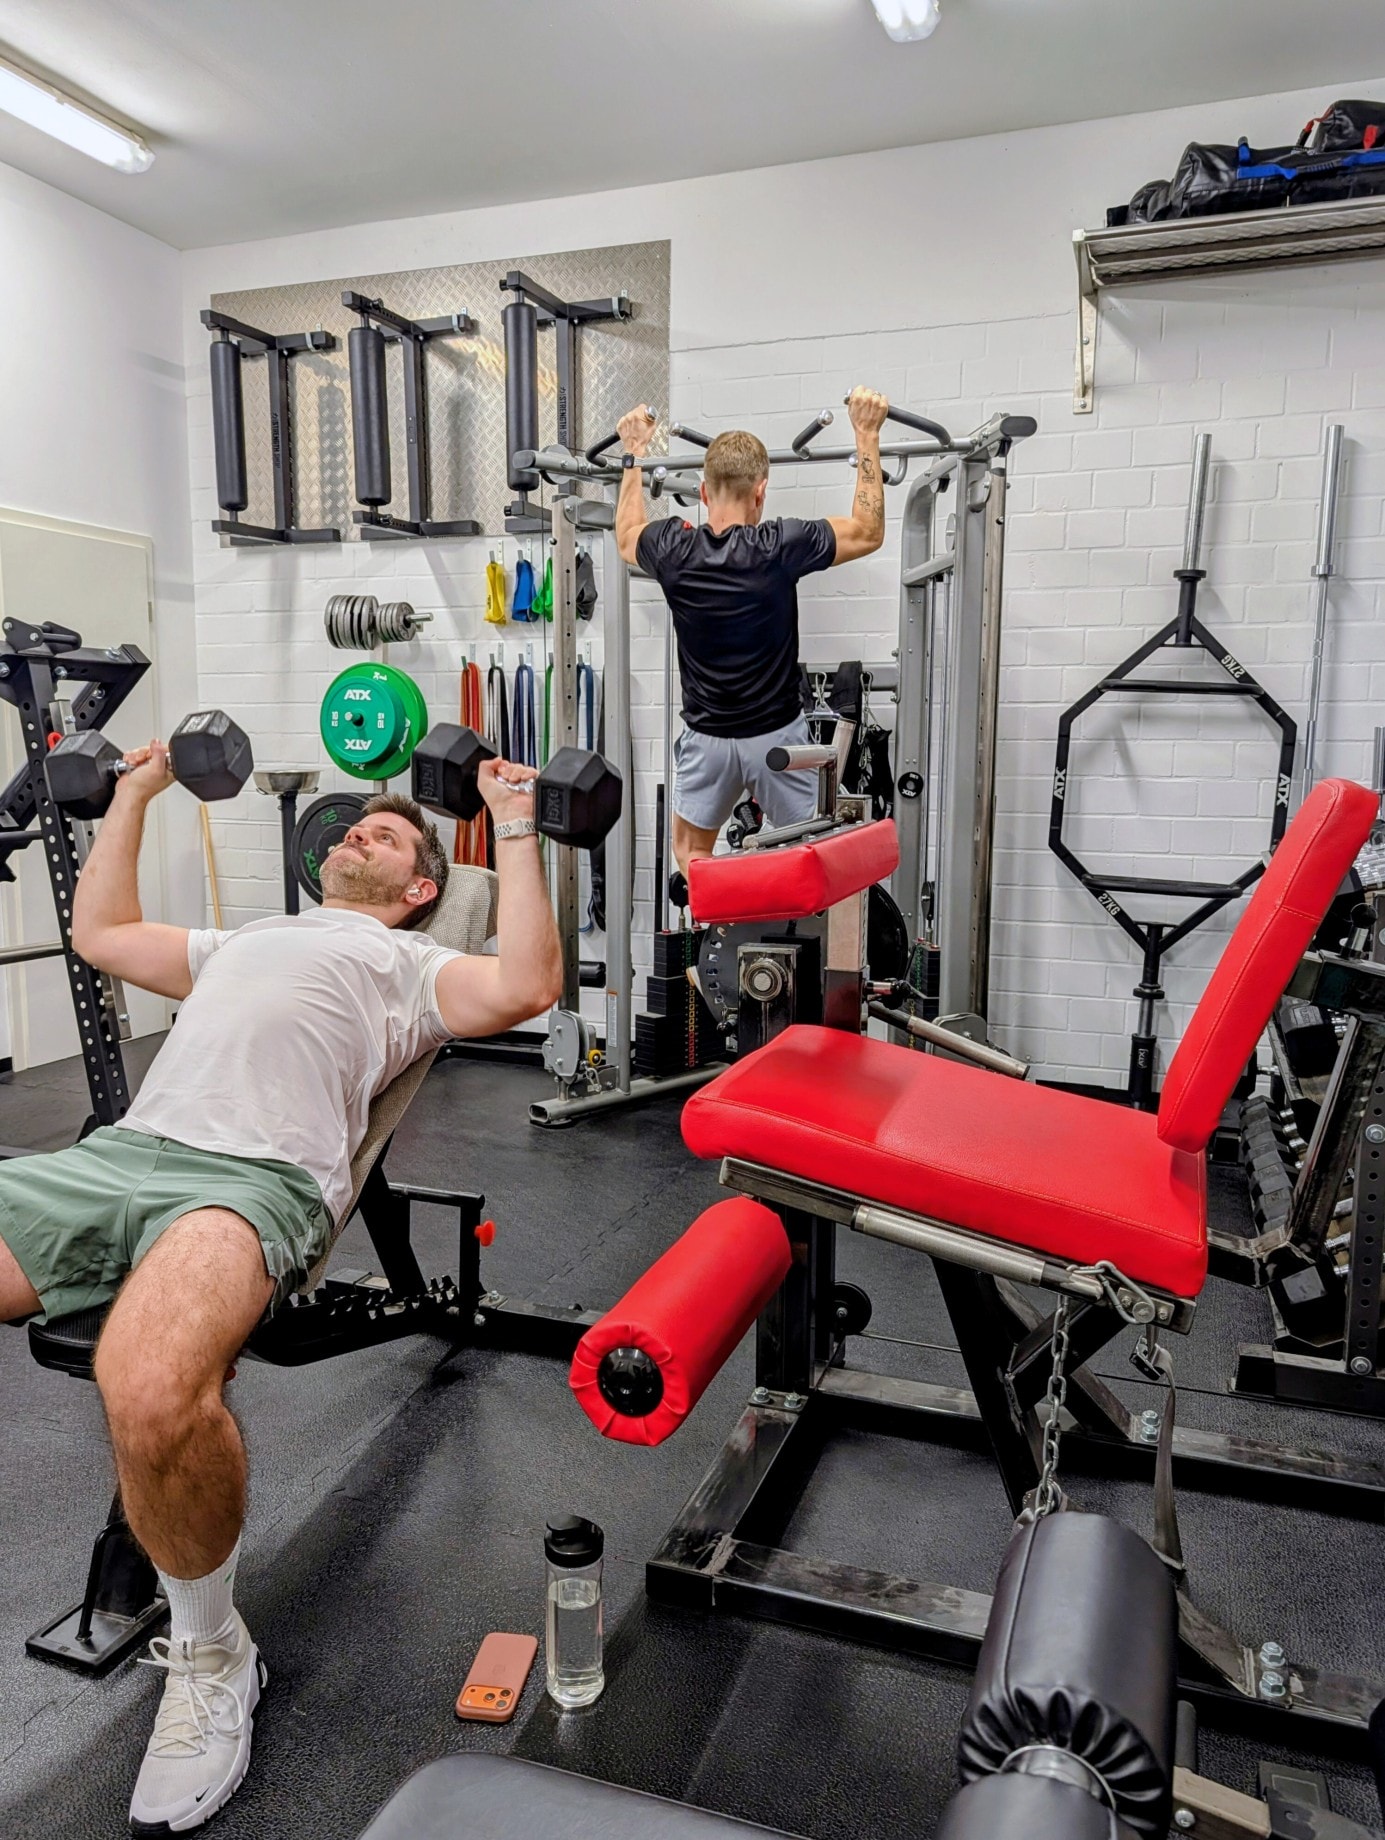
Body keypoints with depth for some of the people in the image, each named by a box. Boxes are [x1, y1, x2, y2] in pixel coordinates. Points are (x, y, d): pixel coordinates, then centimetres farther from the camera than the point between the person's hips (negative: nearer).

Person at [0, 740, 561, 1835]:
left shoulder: (412, 964, 20)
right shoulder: (245, 938, 39)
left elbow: (527, 986, 0)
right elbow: (100, 932, 44)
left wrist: (515, 830, 3)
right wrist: (135, 794, 47)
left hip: (255, 1177, -6)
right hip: (111, 1154, 7)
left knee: (153, 1392, -38)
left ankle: (211, 1657, -7)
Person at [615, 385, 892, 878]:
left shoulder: (673, 551, -9)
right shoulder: (780, 547, -17)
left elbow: (626, 536, 17)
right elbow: (868, 531, -1)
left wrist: (634, 452, 23)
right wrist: (867, 435, 3)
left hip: (705, 738, 2)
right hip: (777, 734, -2)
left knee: (691, 851, 21)